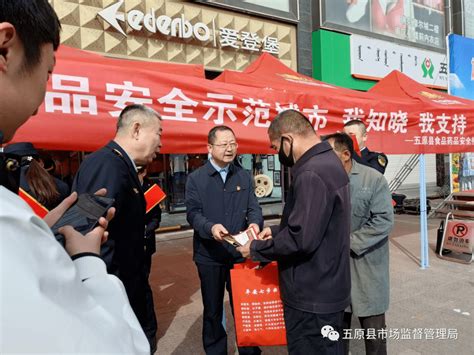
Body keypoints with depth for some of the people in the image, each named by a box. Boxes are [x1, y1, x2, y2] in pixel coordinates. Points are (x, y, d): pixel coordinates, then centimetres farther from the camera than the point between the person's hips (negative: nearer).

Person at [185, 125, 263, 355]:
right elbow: (193, 213, -11)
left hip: (240, 252, 2)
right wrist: (211, 227, -31)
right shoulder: (196, 178, -3)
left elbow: (253, 207, 0)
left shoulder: (244, 176, 6)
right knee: (212, 310, 15)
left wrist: (255, 223, -23)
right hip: (209, 255, -1)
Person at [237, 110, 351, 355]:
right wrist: (277, 231, 10)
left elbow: (301, 239, -28)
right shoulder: (328, 161, 8)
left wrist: (256, 249, -14)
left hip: (312, 296, -10)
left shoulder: (311, 174, -25)